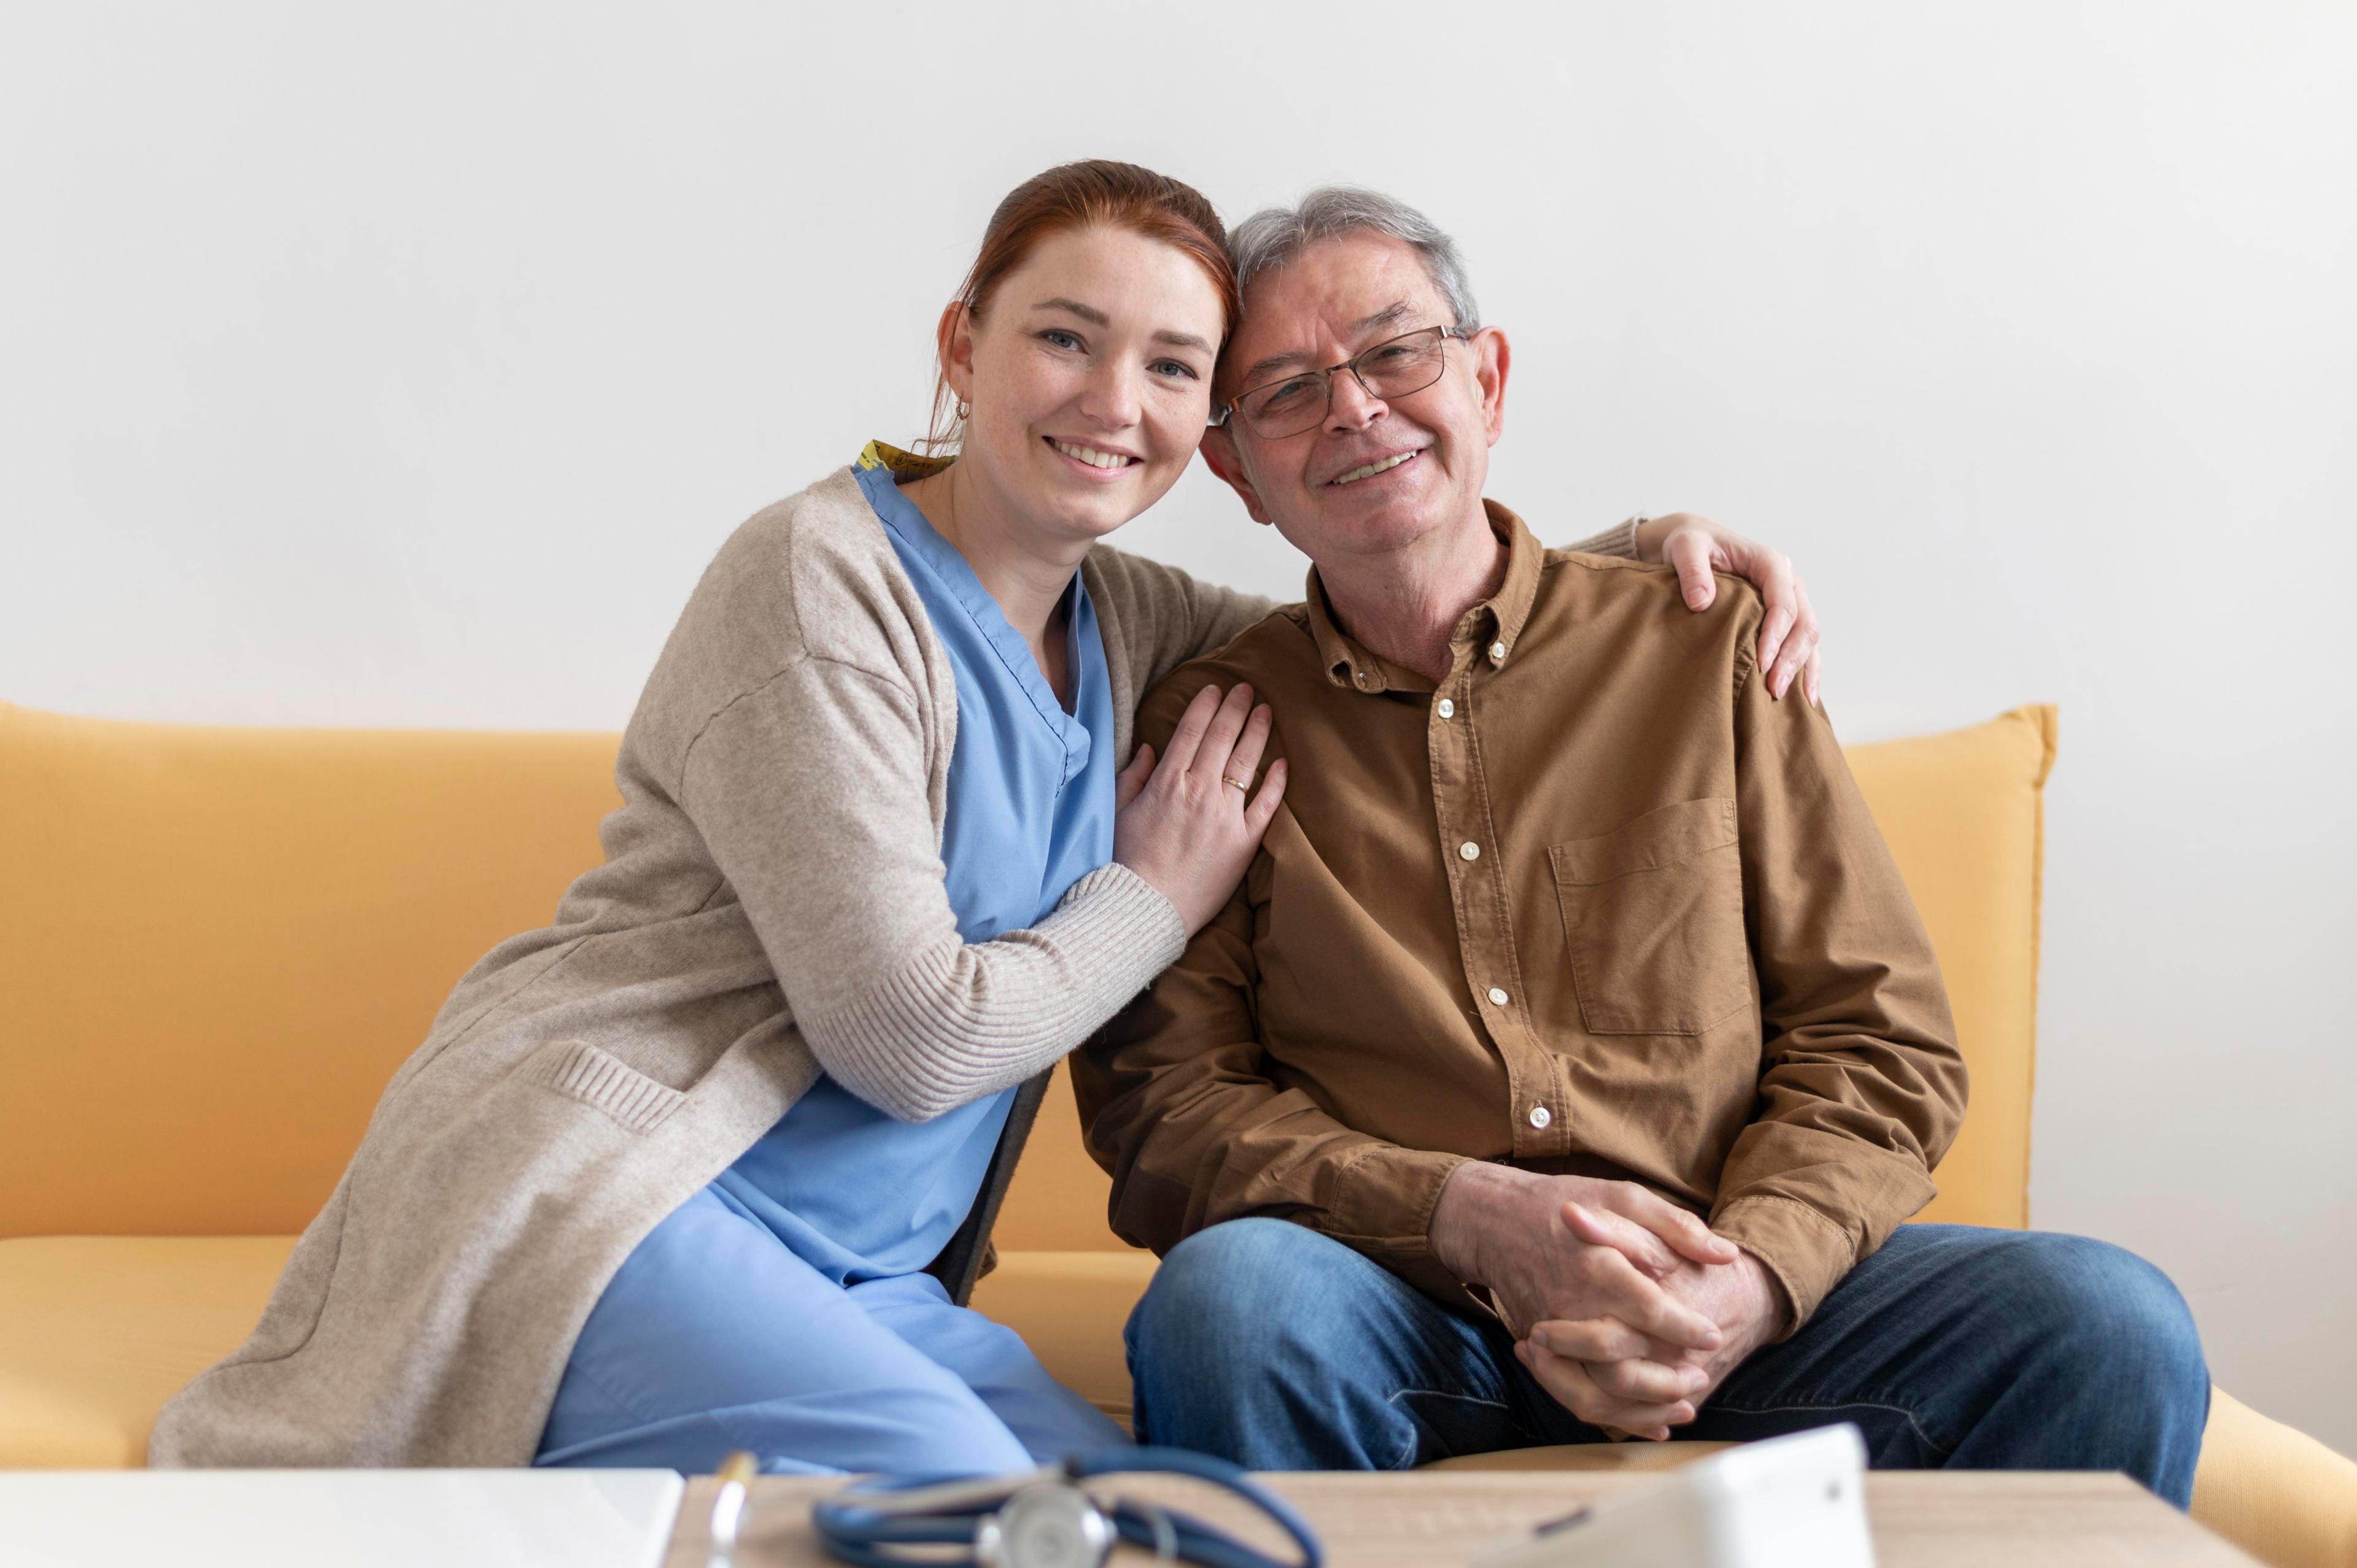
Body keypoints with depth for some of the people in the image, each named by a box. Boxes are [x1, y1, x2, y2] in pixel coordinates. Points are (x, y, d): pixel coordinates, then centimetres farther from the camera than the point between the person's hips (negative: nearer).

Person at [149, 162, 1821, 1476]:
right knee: (957, 1488, -31)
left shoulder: (1116, 620, 12)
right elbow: (908, 1036, -16)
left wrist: (1654, 550, 12)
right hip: (597, 1195, -8)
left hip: (862, 1267, 8)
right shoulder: (821, 581, -11)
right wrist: (1159, 897, -1)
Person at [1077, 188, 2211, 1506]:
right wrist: (1480, 1218, -16)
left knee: (2109, 1326, -24)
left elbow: (1880, 1038, 6)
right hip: (1404, 1323, -1)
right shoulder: (1204, 730, 8)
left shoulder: (1707, 648, 9)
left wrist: (1744, 1283, -14)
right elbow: (1160, 1108, 1)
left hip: (1733, 1320, 1)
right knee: (1226, 1295, -34)